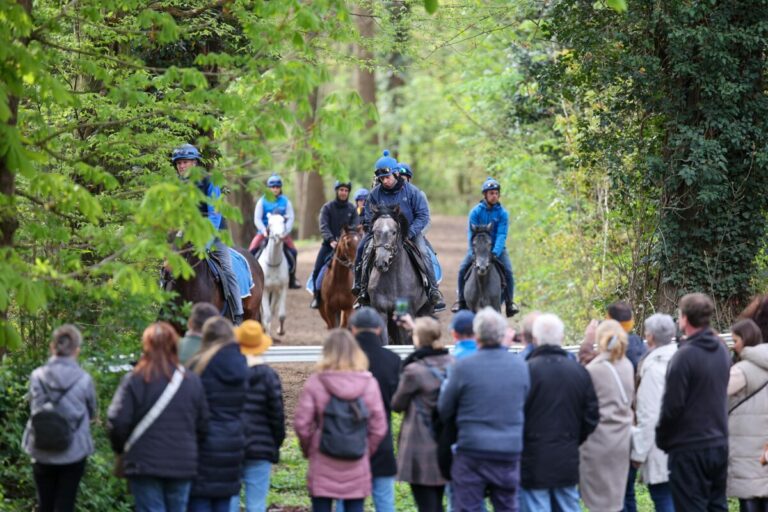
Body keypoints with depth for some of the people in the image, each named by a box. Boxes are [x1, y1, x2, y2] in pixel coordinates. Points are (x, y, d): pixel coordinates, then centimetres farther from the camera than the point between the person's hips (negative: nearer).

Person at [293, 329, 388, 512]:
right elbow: (379, 427, -1)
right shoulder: (369, 383, -3)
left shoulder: (315, 382, -9)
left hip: (323, 469, -1)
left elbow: (302, 423, -7)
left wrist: (309, 449, 11)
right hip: (357, 468, 1)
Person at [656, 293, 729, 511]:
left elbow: (672, 406, -16)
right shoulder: (721, 350, 5)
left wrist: (662, 439, -2)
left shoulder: (684, 356, -18)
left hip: (690, 448, -7)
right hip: (719, 443, 7)